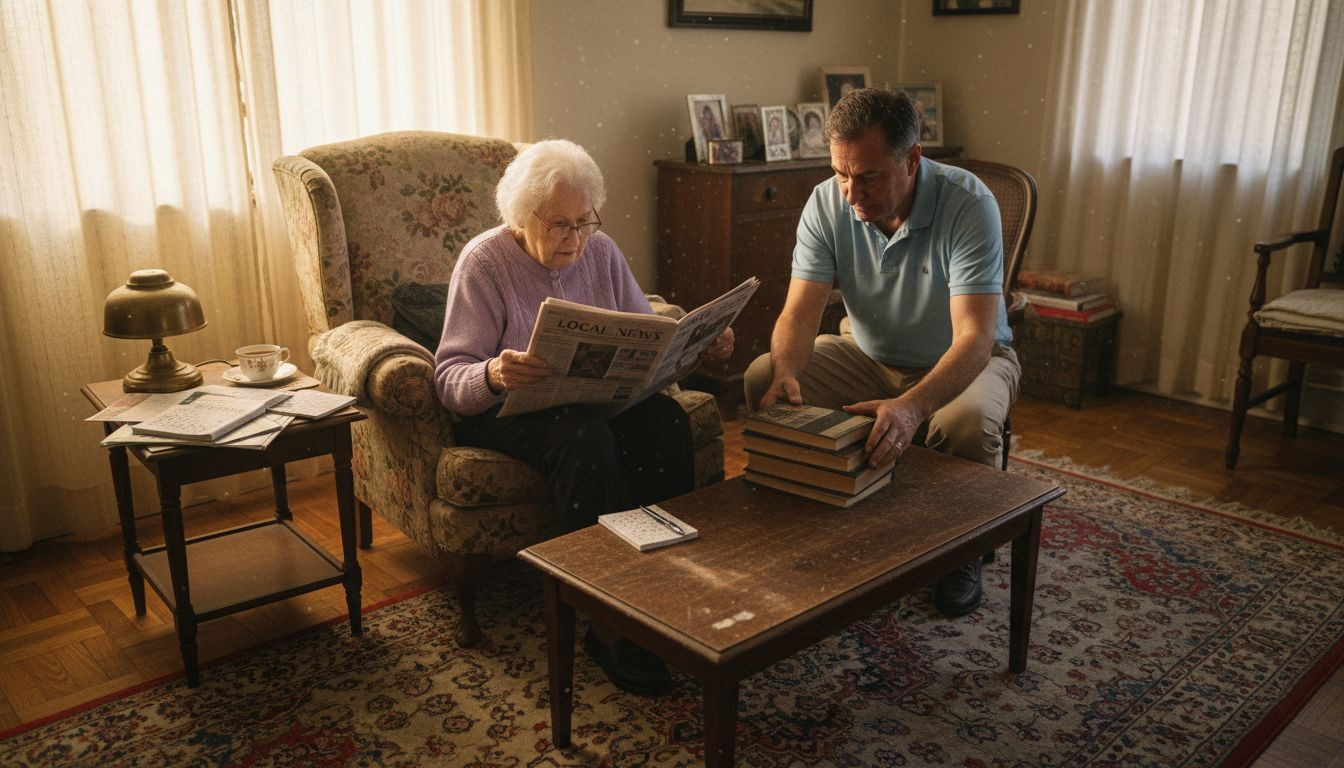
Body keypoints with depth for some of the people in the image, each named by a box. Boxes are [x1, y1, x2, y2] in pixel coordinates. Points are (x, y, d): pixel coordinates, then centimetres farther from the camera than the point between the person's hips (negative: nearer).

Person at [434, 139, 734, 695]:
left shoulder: (601, 252, 6)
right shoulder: (484, 261, -9)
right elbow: (449, 378, -15)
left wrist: (697, 346, -13)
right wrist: (493, 375, -38)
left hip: (597, 396, 5)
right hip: (505, 411, -4)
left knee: (666, 420, -27)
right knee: (584, 435, -36)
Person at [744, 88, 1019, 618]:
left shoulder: (968, 205, -27)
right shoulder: (827, 203, -15)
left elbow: (975, 337, -36)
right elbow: (800, 312, -18)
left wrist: (912, 406, -54)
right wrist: (785, 373, -41)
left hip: (957, 362, -3)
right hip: (867, 354, 4)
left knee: (968, 422, -36)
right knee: (762, 379, -18)